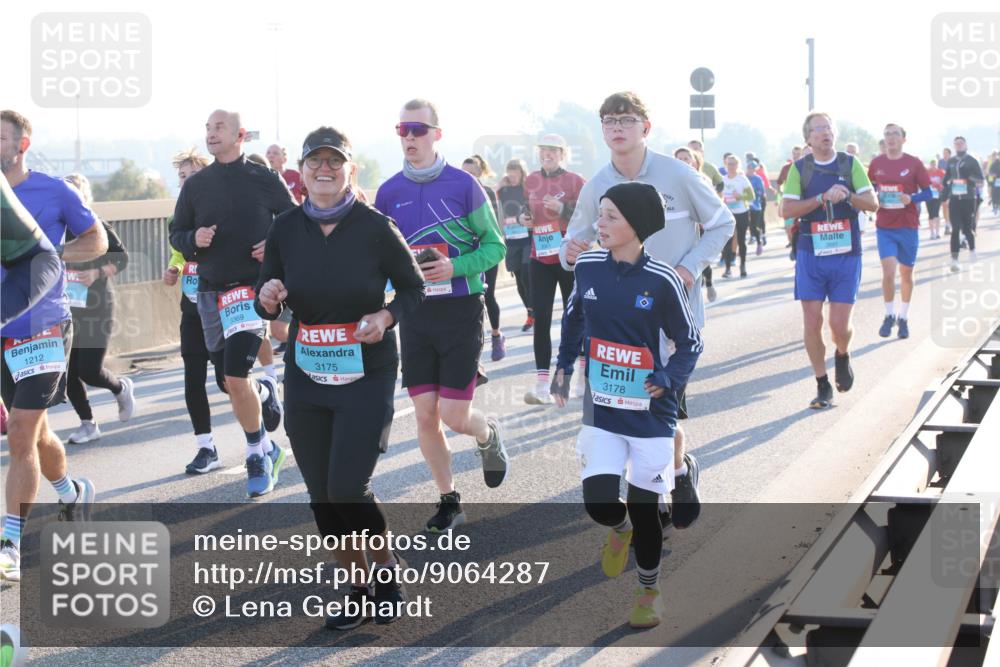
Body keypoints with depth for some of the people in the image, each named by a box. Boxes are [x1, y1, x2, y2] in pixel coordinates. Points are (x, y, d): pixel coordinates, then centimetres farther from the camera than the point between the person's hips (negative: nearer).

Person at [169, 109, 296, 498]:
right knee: (231, 383, 10)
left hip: (253, 288, -4)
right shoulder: (196, 184, 7)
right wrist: (194, 240, -9)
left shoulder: (264, 180, -1)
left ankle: (258, 457, 3)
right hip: (210, 291, 4)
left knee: (236, 381, -15)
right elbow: (176, 233, 13)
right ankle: (264, 391, 44)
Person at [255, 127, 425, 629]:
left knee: (348, 488, -10)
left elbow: (413, 288, 1)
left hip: (367, 375, -4)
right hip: (305, 376, 4)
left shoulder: (375, 227, -10)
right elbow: (266, 303, 8)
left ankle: (386, 567, 19)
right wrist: (268, 300, -16)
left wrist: (386, 316, -18)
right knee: (321, 494, 8)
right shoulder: (285, 229, -1)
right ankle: (359, 589, 26)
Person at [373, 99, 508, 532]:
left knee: (454, 416, -7)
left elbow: (494, 247, -3)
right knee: (425, 415, 3)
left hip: (460, 312, -3)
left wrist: (455, 267, -18)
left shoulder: (463, 185, -7)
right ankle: (448, 500, 20)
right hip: (414, 314, 3)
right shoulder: (389, 192, 3)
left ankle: (489, 435, 29)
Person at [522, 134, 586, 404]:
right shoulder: (531, 181, 8)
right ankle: (542, 384, -4)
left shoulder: (575, 181, -5)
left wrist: (562, 209, -20)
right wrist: (525, 218, 0)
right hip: (540, 258, 4)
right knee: (541, 319, -3)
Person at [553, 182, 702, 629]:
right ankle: (620, 529, 29)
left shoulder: (662, 281, -15)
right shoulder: (587, 267, -4)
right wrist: (564, 365, 11)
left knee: (644, 508, 7)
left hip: (650, 413, -2)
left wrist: (670, 378, -22)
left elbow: (689, 342, -5)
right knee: (599, 503, -10)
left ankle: (650, 591, 32)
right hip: (601, 411, 2)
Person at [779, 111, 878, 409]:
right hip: (810, 255, 0)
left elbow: (872, 203, 0)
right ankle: (823, 387, 11)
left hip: (846, 254, 0)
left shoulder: (850, 164, 4)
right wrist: (823, 198, -17)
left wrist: (846, 195, -18)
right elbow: (786, 209, -7)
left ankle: (842, 356, 31)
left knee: (840, 325, -4)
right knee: (812, 323, -2)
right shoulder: (799, 169, 3)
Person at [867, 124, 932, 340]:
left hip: (908, 227, 0)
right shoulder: (876, 164, 2)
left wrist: (911, 198, -20)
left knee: (906, 274, 9)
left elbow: (927, 193, -1)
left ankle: (903, 318, 26)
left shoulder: (914, 163, -4)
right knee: (888, 272, -12)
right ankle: (889, 316, 8)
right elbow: (870, 189, 16)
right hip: (884, 227, 1)